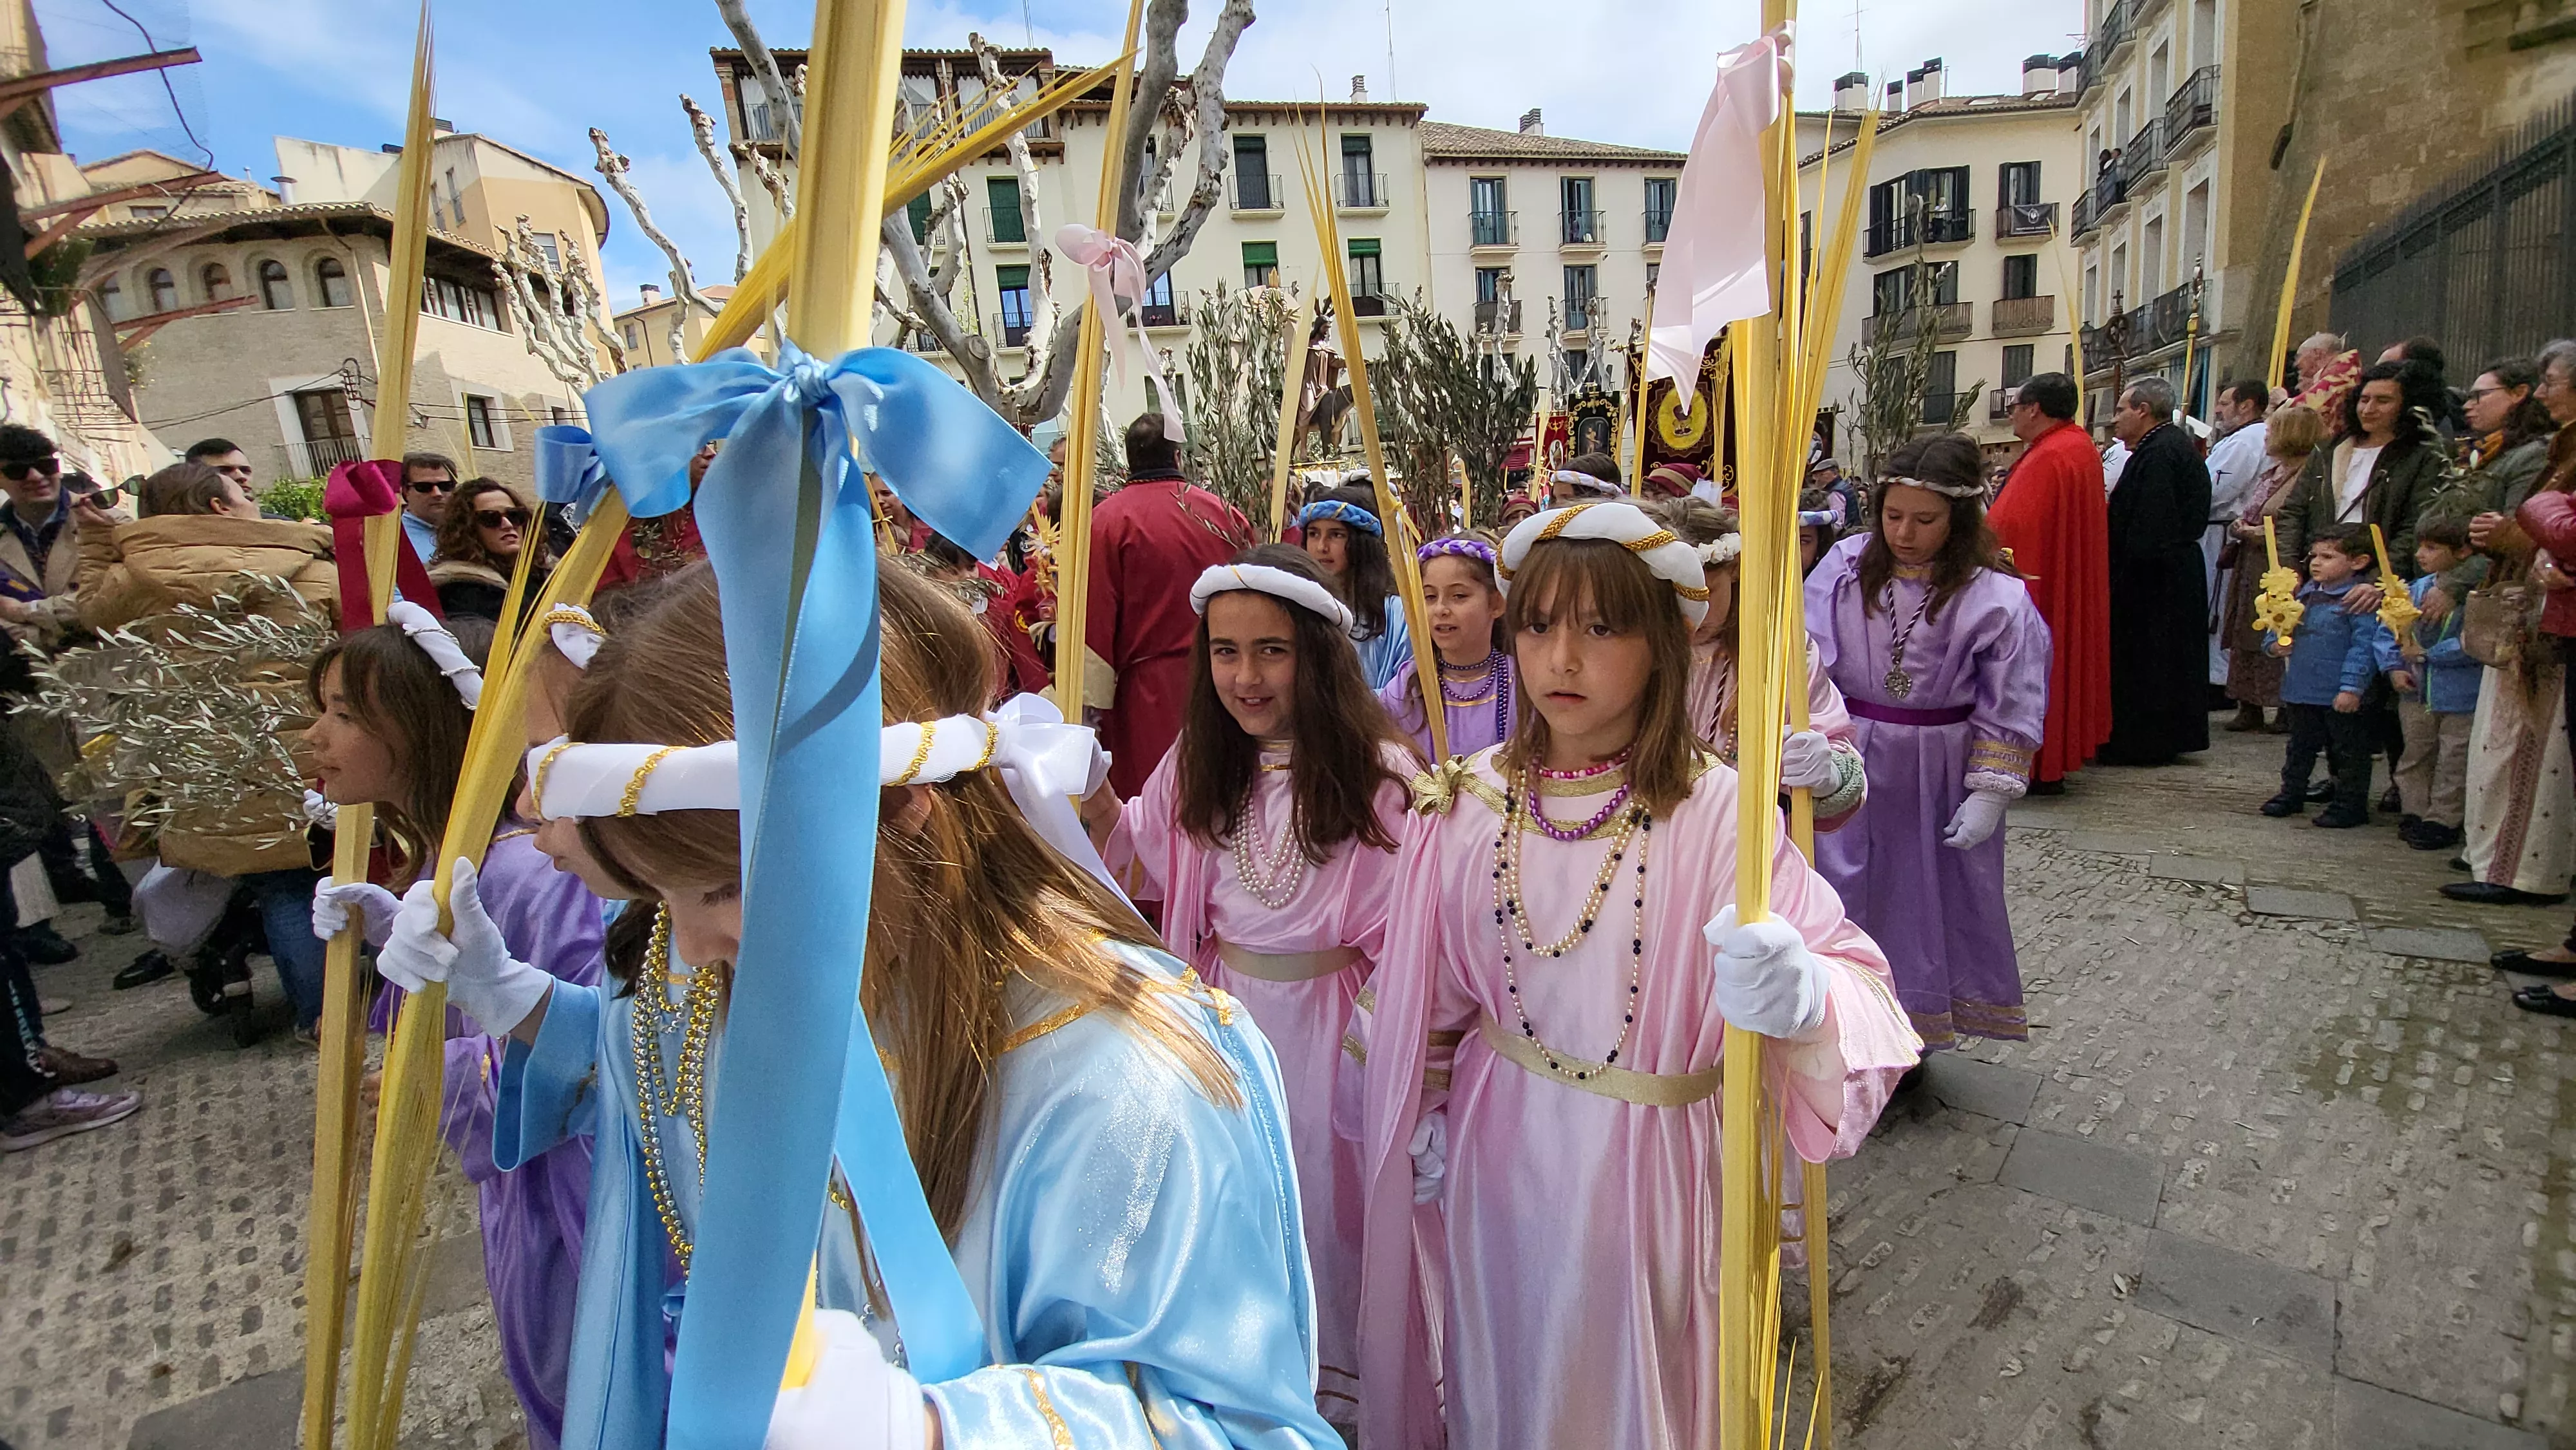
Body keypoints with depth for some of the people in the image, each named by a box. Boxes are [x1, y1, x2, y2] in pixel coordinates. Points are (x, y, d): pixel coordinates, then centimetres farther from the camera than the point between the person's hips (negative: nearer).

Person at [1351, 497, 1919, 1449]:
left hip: (1648, 1162, -2)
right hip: (1496, 1152, 3)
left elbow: (1856, 977, -22)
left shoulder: (1716, 810, -19)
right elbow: (1430, 991, 2)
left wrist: (1802, 995, -43)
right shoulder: (1467, 802, -9)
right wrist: (1425, 1121, 8)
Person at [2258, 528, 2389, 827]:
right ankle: (2292, 793, 33)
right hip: (2301, 690, 7)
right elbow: (2279, 627, 20)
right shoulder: (2305, 595, 8)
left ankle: (2351, 804, 16)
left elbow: (2363, 645, -16)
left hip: (2340, 696, -7)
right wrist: (2274, 645, -2)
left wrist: (2352, 688, -20)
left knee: (2348, 751, 6)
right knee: (2300, 746, 20)